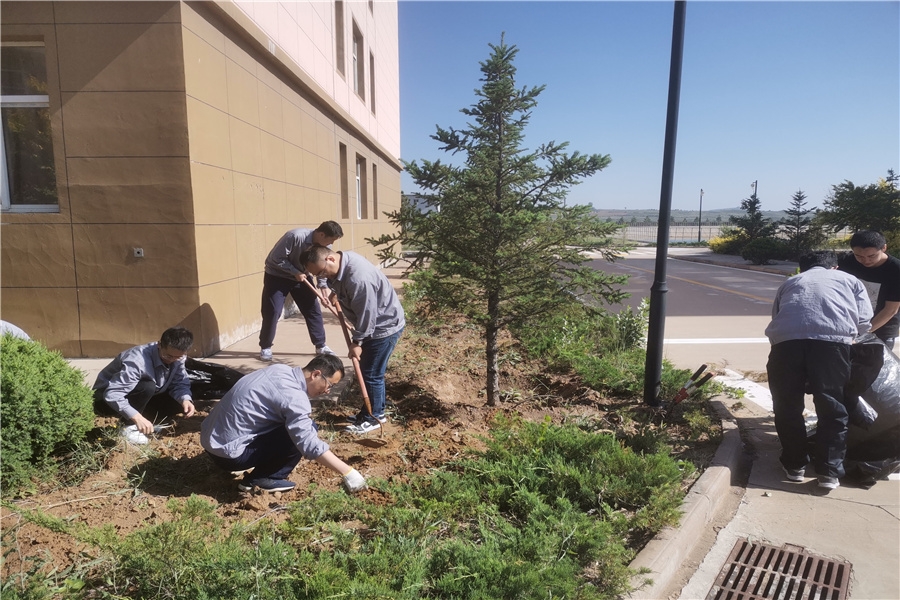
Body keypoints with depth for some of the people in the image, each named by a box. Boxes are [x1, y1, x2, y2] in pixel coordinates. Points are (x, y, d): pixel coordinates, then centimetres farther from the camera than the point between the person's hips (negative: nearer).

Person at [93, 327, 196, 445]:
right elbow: (112, 394, -40)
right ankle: (127, 427, -16)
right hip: (105, 398, -7)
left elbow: (181, 383, -8)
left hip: (136, 396, 7)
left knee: (180, 401, -12)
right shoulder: (138, 361, -37)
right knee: (147, 387, -35)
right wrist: (136, 417, -49)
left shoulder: (177, 358, -15)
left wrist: (185, 399, -29)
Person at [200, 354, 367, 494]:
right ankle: (262, 479, -2)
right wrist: (348, 472, -24)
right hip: (227, 451, -9)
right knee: (300, 430, -14)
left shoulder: (280, 370, 4)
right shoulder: (294, 396, -22)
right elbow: (310, 445, -29)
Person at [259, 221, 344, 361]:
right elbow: (277, 259, -26)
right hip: (277, 275, -5)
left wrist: (323, 287, -10)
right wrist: (295, 272, -27)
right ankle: (265, 347, 12)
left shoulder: (324, 245, -13)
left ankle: (321, 346, 12)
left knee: (314, 309, 1)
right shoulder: (295, 236, -33)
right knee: (272, 312, -7)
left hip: (301, 276, 6)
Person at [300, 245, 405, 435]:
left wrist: (357, 341, -15)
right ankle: (371, 411, 31)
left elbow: (366, 314, -25)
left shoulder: (359, 278, -34)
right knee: (366, 370, 17)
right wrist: (336, 292, 13)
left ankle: (374, 417, 16)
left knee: (372, 374, 0)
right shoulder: (343, 261, -4)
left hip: (385, 326, -10)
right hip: (373, 325, 10)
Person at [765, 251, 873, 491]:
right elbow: (864, 321, 21)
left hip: (785, 338, 1)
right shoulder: (849, 279, 31)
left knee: (787, 406, 15)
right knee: (831, 408, 14)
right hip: (832, 339, -1)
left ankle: (794, 465, 26)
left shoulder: (789, 282, 35)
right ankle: (829, 471, 17)